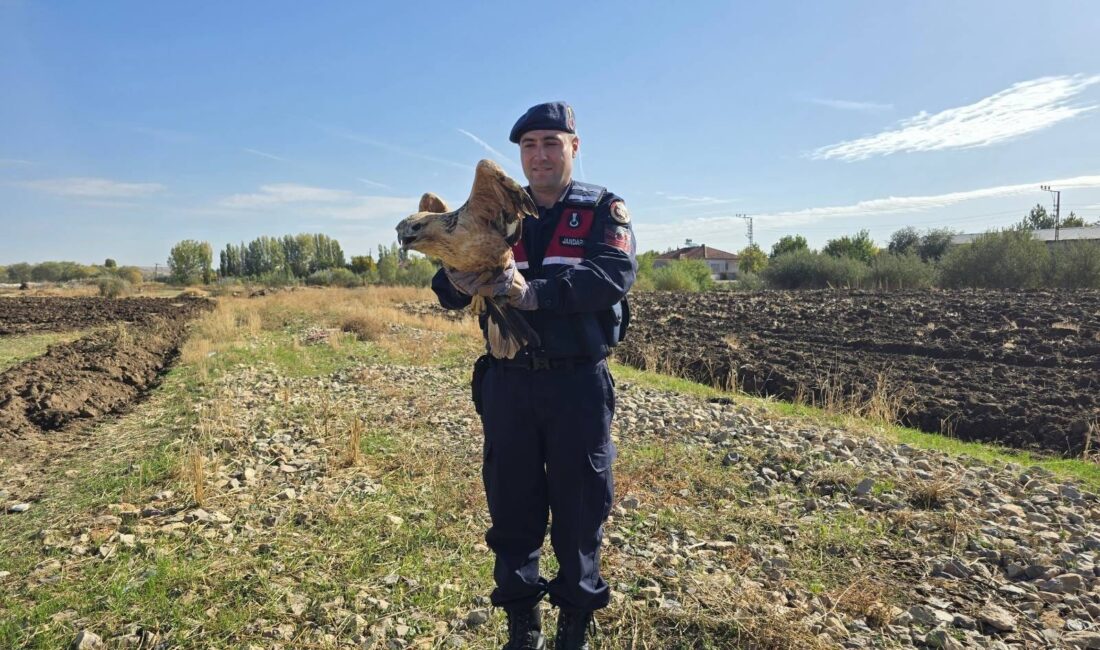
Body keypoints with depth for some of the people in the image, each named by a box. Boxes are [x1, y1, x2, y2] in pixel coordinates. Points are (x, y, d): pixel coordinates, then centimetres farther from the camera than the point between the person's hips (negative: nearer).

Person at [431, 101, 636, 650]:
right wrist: (459, 280, -22)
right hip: (508, 383, 3)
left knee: (580, 508, 8)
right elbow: (448, 290, 3)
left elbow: (615, 274, -17)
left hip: (579, 384, -2)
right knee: (511, 507, 11)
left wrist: (535, 292, -30)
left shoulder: (604, 210, 2)